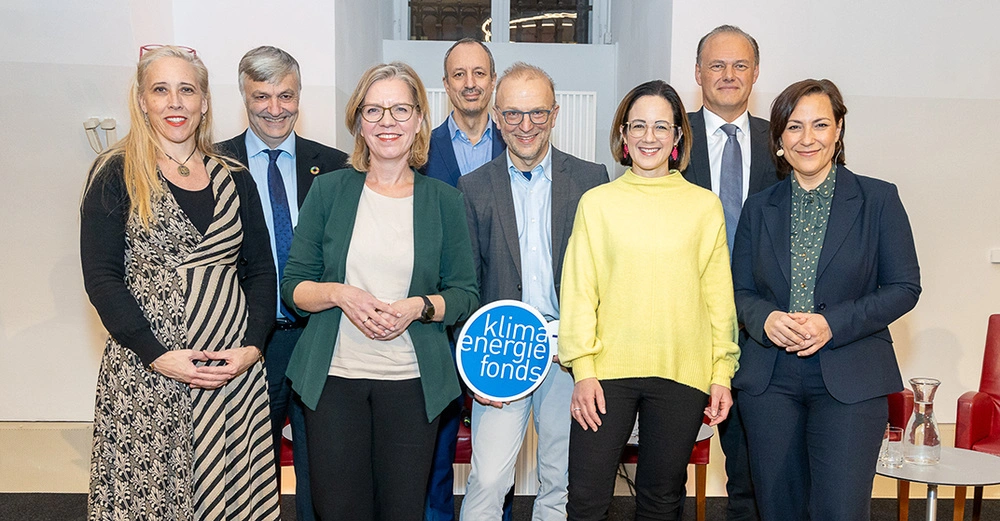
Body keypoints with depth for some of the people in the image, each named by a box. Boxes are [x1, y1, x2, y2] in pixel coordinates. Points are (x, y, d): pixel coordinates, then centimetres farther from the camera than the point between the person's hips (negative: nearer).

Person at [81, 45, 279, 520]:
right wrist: (158, 355, -13)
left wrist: (253, 346, -5)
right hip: (144, 372, -2)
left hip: (235, 370, 3)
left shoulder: (234, 181, 10)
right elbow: (101, 277, -5)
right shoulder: (116, 176, 0)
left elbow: (260, 270, 10)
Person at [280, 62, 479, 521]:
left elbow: (464, 295, 4)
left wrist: (417, 307, -15)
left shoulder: (443, 200, 4)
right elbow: (292, 286, 4)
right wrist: (338, 294, -16)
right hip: (333, 378, 0)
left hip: (412, 380, 0)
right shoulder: (328, 191, 3)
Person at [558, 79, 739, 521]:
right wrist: (583, 370, -4)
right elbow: (578, 292, 3)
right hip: (607, 371, 0)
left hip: (682, 373, 1)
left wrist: (721, 373, 3)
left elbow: (718, 296, 7)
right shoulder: (597, 202, 4)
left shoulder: (705, 206, 6)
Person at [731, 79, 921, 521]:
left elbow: (904, 288, -1)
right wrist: (766, 319, -12)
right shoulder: (759, 208, 9)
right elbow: (741, 290, 11)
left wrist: (832, 324, -14)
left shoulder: (878, 199, 1)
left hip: (851, 380, -3)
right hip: (769, 381, 3)